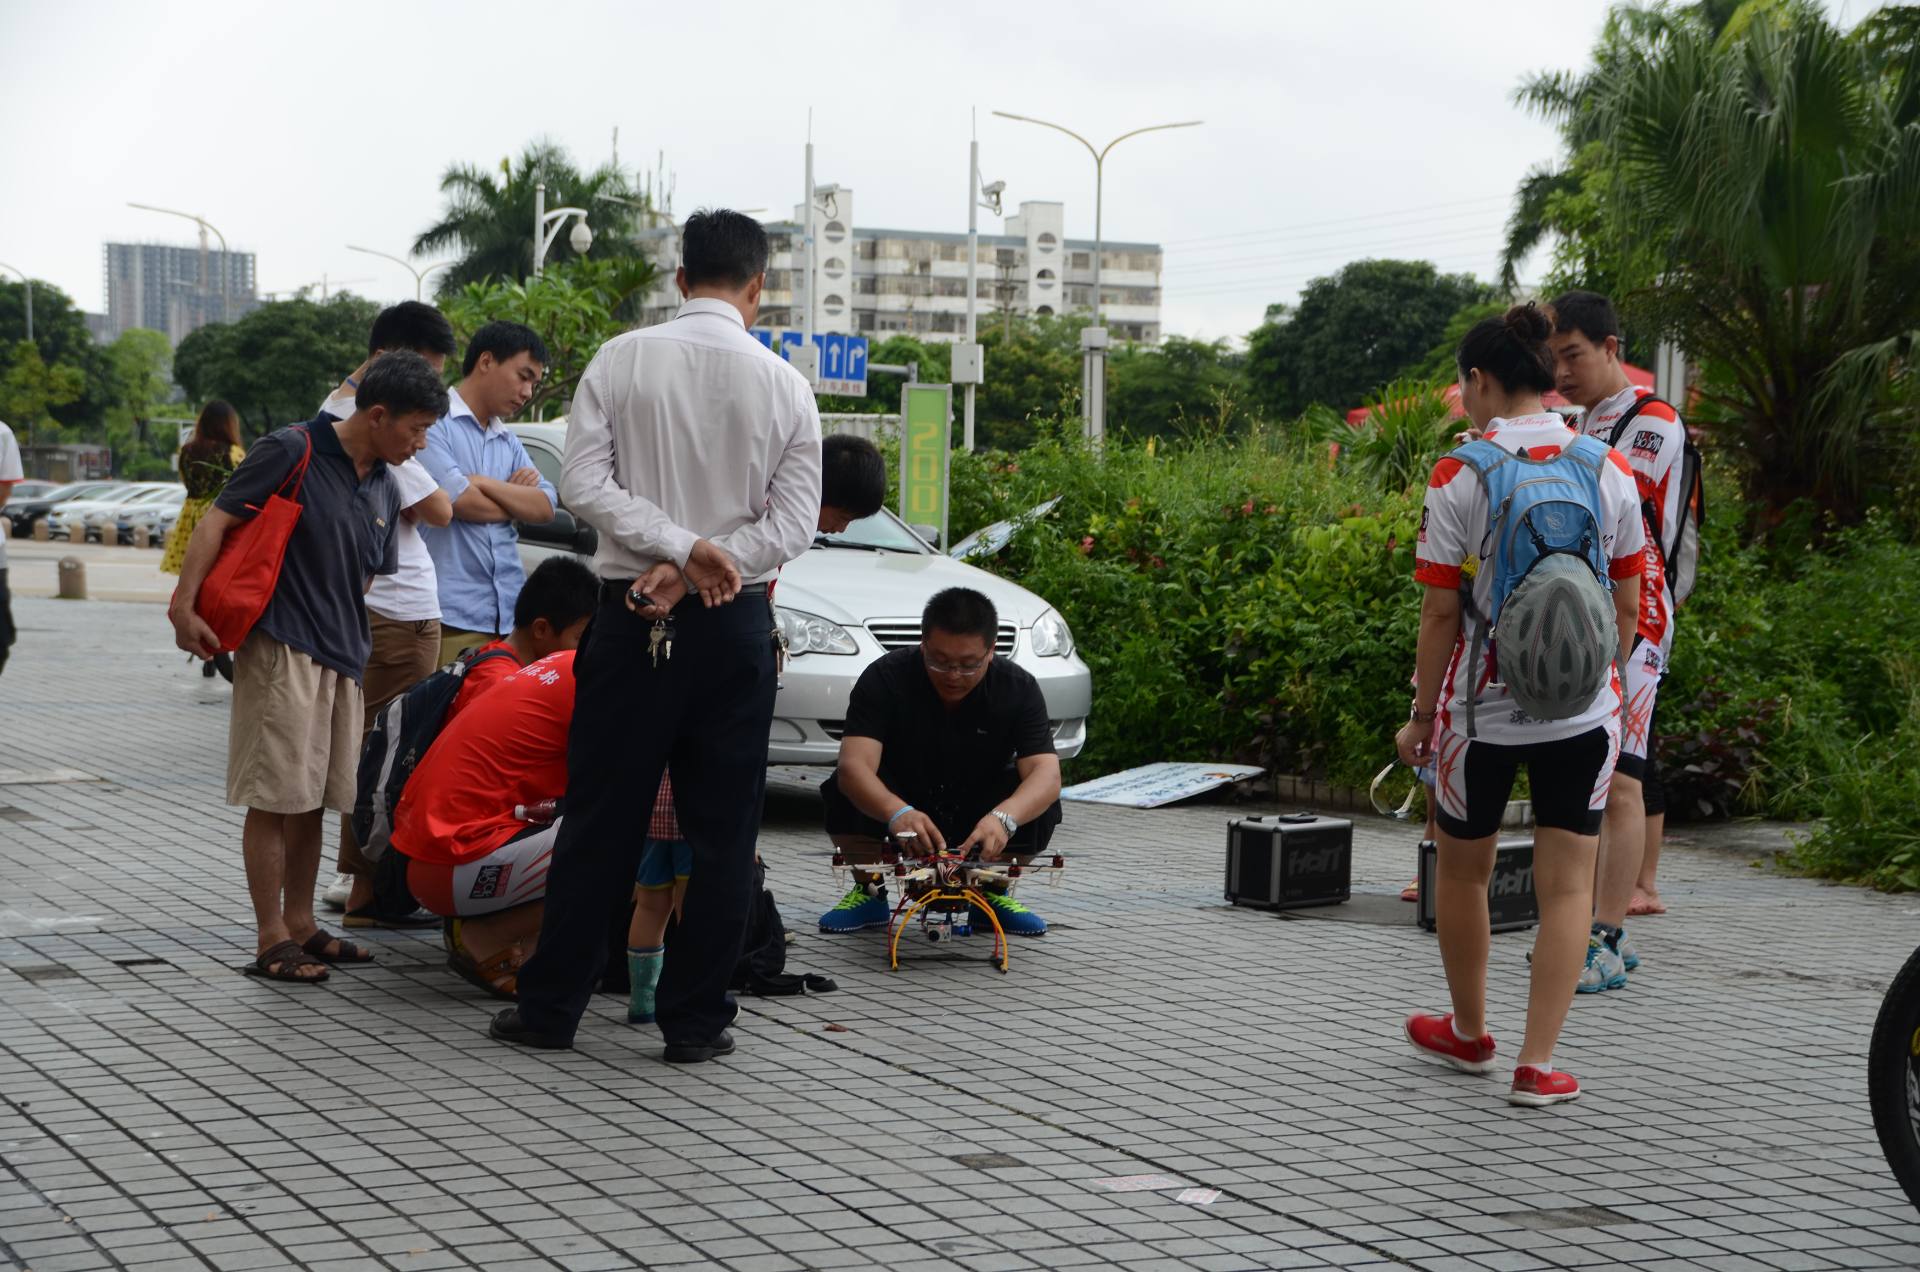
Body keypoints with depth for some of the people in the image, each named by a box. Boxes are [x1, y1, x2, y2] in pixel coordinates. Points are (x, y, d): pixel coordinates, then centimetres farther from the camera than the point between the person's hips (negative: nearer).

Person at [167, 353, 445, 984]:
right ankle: (273, 940, 1)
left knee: (313, 800, 13)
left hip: (342, 659, 7)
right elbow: (217, 520, -11)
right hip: (282, 649, -7)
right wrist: (185, 606, -17)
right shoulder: (293, 451, -9)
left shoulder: (384, 490, 13)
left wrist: (352, 642, 18)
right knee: (276, 799, -4)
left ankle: (300, 923, 23)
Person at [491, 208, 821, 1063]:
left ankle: (550, 1007, 14)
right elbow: (795, 521, -5)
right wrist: (695, 562, -11)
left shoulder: (620, 362, 0)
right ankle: (695, 1022, 8)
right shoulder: (783, 385, 0)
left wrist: (679, 547, -13)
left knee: (600, 819, 7)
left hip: (630, 615, 1)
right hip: (735, 623, 0)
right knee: (722, 828, 6)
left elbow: (582, 483, -8)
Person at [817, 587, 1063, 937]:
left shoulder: (1019, 687, -18)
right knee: (844, 791, -31)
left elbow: (1046, 775, -31)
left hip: (977, 816, 1)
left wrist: (1003, 817, -54)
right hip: (899, 803, -1)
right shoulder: (884, 678, -23)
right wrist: (897, 812, -58)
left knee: (1040, 806, -28)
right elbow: (854, 764, -37)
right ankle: (870, 892, -4)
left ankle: (993, 895, 0)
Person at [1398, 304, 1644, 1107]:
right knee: (1567, 884, 6)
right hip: (1581, 710, 2)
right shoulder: (1608, 470, 0)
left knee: (1461, 868, 18)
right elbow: (1627, 605, 4)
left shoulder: (1459, 475, -10)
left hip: (1481, 708, -2)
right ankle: (1538, 1066, 3)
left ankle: (1469, 1034, 34)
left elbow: (1442, 612, -9)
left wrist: (1421, 715, 0)